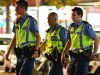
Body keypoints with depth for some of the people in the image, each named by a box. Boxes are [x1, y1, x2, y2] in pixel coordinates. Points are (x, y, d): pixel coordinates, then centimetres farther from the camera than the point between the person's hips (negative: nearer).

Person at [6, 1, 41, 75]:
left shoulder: (31, 20, -8)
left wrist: (36, 51, -23)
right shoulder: (18, 21, 14)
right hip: (20, 53, 8)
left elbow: (38, 37, -11)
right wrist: (9, 51, 18)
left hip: (29, 52, -8)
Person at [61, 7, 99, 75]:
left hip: (83, 56, -7)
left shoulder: (86, 26, -10)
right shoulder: (71, 27, 10)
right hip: (74, 55, 7)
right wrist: (63, 54, 16)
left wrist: (94, 53, -15)